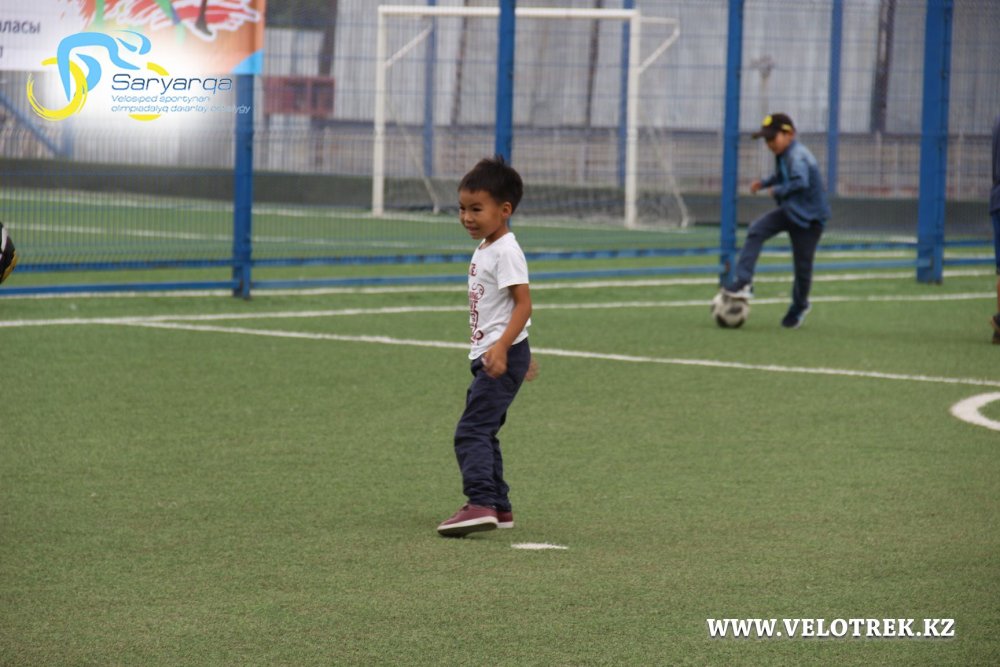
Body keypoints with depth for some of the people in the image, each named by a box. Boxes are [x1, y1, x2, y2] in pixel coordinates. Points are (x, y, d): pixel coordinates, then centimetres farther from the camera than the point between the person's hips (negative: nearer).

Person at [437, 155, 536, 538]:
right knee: (483, 432, 15)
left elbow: (523, 304, -22)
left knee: (472, 430, -18)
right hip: (486, 354, 11)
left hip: (503, 356, -11)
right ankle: (499, 507, 20)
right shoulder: (484, 250, 16)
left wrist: (502, 347, -32)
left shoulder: (506, 252, -15)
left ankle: (480, 503, -27)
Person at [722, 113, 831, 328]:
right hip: (789, 211, 8)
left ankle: (799, 306, 28)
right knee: (756, 230, -13)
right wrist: (764, 183, 11)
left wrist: (778, 191, -25)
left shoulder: (798, 156, -24)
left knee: (802, 264, 3)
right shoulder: (783, 155, 6)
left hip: (809, 217, -8)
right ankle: (744, 283, -16)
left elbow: (801, 182, -40)